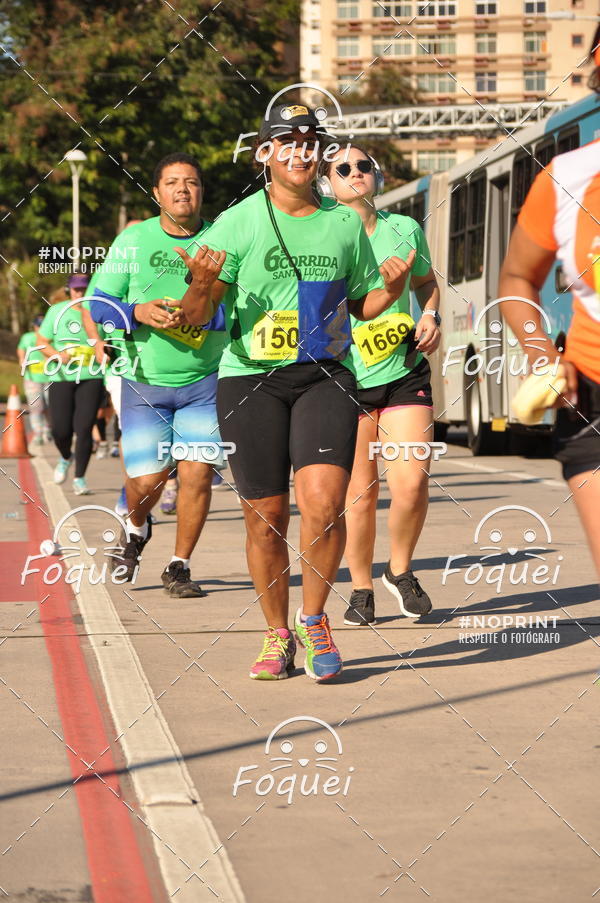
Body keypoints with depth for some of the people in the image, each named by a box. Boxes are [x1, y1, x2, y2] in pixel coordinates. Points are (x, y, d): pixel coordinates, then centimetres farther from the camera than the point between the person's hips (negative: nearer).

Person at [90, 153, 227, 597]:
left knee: (197, 473, -7)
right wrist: (139, 312, -17)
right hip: (144, 381, 0)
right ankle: (136, 529, 32)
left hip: (205, 381, 0)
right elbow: (99, 302, 2)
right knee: (147, 480, -4)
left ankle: (180, 566, 12)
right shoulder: (133, 240, 0)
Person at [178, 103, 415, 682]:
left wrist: (390, 290, 0)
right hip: (250, 378, -1)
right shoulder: (238, 223, 0)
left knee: (323, 504, -18)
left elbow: (361, 304, 21)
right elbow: (197, 317, -2)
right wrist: (201, 284, -23)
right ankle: (277, 635, 20)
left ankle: (313, 618, 4)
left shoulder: (345, 224, 10)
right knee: (265, 517, 2)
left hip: (325, 377, 1)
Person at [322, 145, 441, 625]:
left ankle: (401, 569, 15)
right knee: (360, 493, 1)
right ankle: (362, 589, 21)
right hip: (346, 380, -2)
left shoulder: (405, 229, 5)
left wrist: (430, 316, 4)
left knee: (411, 481, -12)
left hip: (406, 374, 2)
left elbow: (426, 281, 23)